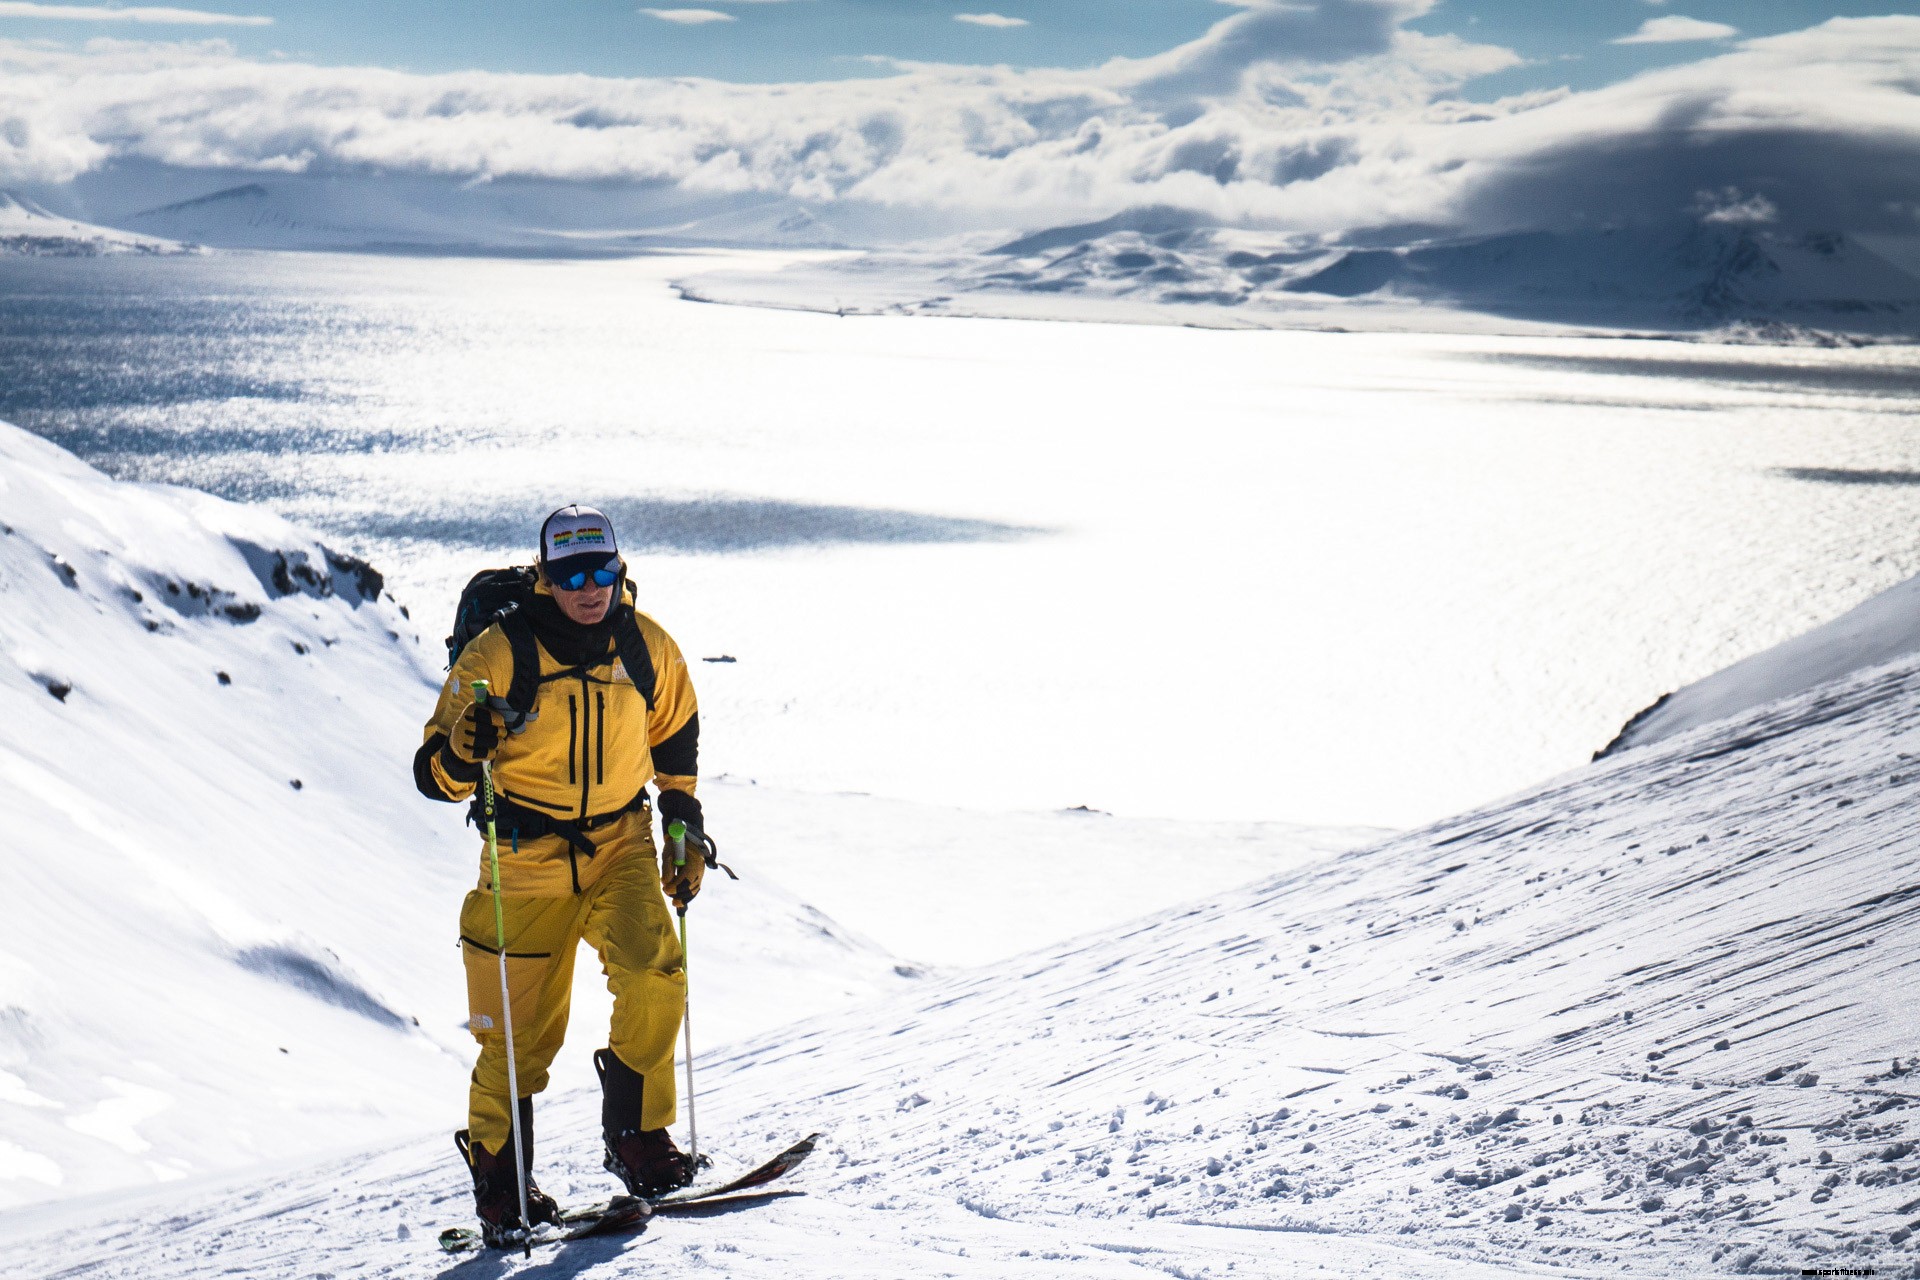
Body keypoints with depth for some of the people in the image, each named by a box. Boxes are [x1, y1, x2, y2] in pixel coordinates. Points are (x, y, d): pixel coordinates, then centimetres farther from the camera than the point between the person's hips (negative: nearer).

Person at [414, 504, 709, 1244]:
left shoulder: (647, 648, -2)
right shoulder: (499, 655, -13)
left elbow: (676, 744, 17)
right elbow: (435, 776, -11)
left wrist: (686, 836, 15)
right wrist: (467, 748, -33)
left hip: (621, 847, 2)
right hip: (528, 858, -2)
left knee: (656, 976, -21)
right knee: (520, 1031, 2)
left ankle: (637, 1138, -2)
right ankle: (499, 1183, 22)